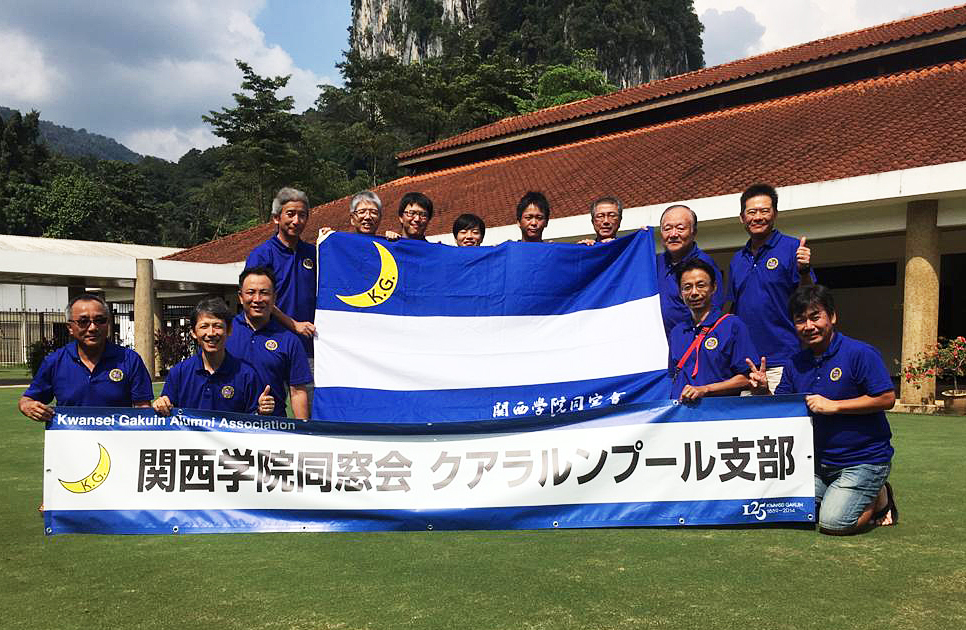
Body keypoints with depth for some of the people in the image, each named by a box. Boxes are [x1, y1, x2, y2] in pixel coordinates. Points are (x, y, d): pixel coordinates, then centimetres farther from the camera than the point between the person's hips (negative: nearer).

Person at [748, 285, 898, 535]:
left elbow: (887, 399, -17)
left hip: (865, 460, -6)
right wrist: (763, 391, -15)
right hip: (819, 460, 6)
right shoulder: (795, 363, 4)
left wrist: (833, 406, -20)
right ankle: (841, 494, 21)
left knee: (833, 522, -18)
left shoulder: (860, 353, -14)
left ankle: (879, 498, 12)